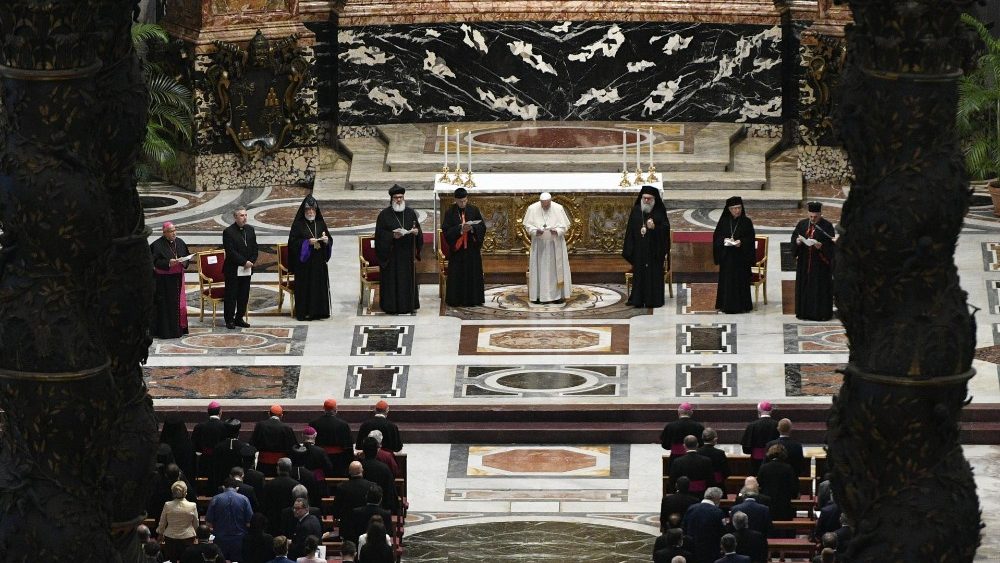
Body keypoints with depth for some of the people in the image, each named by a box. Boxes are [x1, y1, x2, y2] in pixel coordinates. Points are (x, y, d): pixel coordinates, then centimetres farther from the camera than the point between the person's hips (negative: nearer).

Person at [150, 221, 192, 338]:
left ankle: (179, 328, 14)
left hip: (177, 279, 5)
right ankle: (164, 330, -2)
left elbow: (188, 257, 13)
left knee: (179, 304, 7)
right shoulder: (157, 245, -8)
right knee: (165, 306, -5)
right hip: (163, 281, -5)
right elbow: (155, 262, -12)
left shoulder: (180, 243, 8)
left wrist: (184, 261, -10)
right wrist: (168, 263, -25)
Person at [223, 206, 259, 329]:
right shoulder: (228, 232, -10)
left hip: (247, 268, 6)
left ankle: (240, 318, 19)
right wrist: (244, 262, -17)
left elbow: (254, 248, 12)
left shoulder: (250, 230, 10)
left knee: (244, 295, 9)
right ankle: (229, 320, 5)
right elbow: (230, 251, -16)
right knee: (231, 295, -1)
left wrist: (251, 261, -4)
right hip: (233, 270, -6)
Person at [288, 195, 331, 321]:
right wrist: (307, 242, -18)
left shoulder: (320, 224, 10)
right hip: (304, 263, -4)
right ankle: (304, 312, -2)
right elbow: (293, 242, -7)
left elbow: (329, 239, 14)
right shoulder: (298, 224, -3)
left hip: (319, 262, 4)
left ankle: (319, 311, 8)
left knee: (320, 285, 2)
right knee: (305, 287, -5)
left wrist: (326, 240, -9)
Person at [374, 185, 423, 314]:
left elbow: (418, 231, 10)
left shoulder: (410, 213, 7)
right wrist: (392, 236, -22)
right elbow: (380, 235, -6)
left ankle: (409, 305, 13)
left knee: (408, 278, 5)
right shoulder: (384, 214, -3)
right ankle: (392, 307, 2)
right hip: (391, 254, -3)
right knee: (392, 280, -3)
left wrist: (416, 232, -13)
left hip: (407, 254, 3)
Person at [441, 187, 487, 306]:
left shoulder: (474, 210, 5)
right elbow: (446, 230, -7)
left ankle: (473, 299, 6)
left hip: (472, 249, 2)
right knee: (457, 276, -3)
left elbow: (482, 227, 2)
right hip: (457, 248, -1)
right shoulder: (450, 212, 0)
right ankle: (457, 300, 1)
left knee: (473, 274, 1)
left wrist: (472, 228, -17)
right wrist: (460, 229, -21)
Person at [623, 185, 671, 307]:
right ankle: (638, 300, 3)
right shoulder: (636, 211, 5)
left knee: (654, 274, -1)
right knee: (639, 273, 0)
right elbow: (630, 230, 4)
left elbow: (666, 228, -1)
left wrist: (655, 227, -21)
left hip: (654, 249, -2)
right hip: (639, 249, 2)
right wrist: (629, 250, 0)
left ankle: (653, 300, 4)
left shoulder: (659, 212, 0)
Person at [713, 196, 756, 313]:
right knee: (726, 280, 2)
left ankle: (742, 305, 6)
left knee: (741, 280, -1)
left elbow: (750, 239, -2)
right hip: (726, 256, 2)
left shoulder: (747, 222, -1)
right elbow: (716, 237, 4)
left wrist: (741, 242, -20)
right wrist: (724, 240, -15)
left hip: (741, 257, -2)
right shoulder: (724, 221, 3)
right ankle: (726, 305, 9)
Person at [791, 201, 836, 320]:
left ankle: (821, 313, 2)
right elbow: (794, 238, 6)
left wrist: (821, 246, -25)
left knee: (820, 288, -3)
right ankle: (805, 312, 10)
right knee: (804, 287, 3)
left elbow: (831, 244, -7)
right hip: (804, 262, 4)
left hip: (820, 264, -4)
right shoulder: (802, 224, 9)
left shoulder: (827, 226, -3)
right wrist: (797, 242, -16)